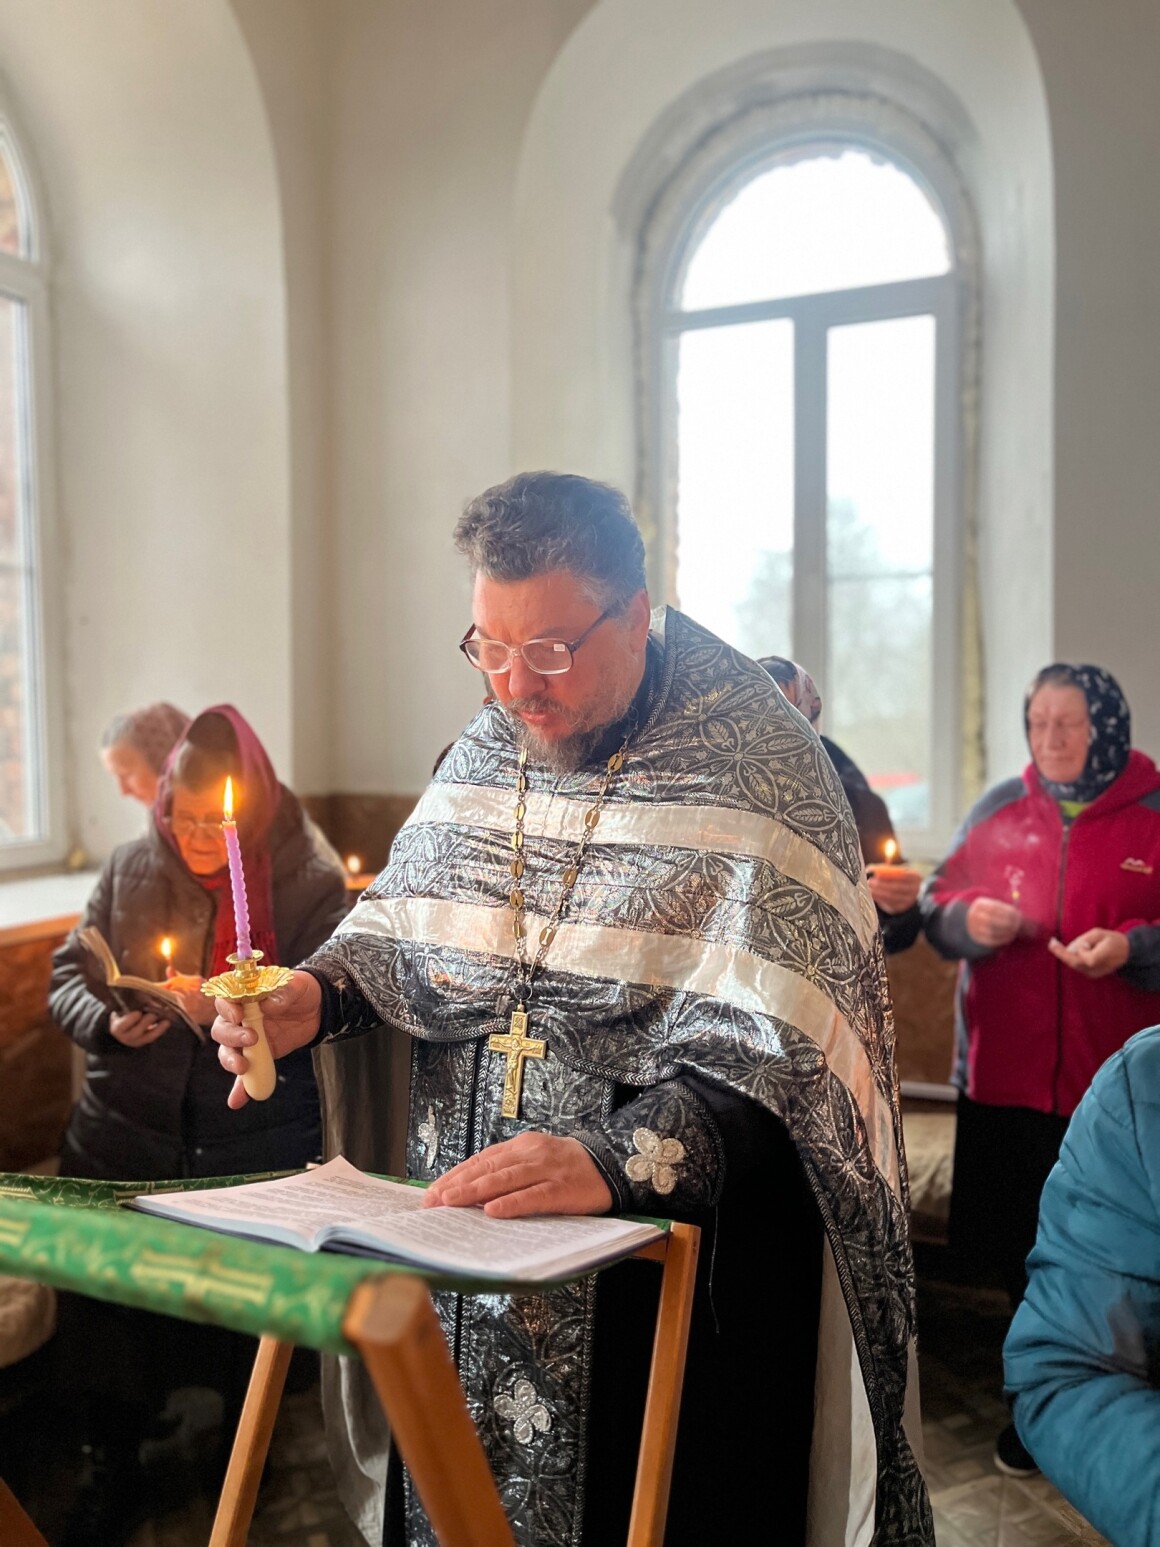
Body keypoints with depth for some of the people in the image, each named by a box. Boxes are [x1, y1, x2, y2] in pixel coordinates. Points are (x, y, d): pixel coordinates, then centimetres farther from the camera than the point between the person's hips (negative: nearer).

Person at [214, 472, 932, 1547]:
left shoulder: (754, 766, -16)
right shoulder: (489, 744, 4)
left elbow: (761, 1054, -23)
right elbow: (401, 928, 12)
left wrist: (616, 1162, -35)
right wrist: (317, 995, -7)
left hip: (678, 1235, -5)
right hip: (466, 1224, 6)